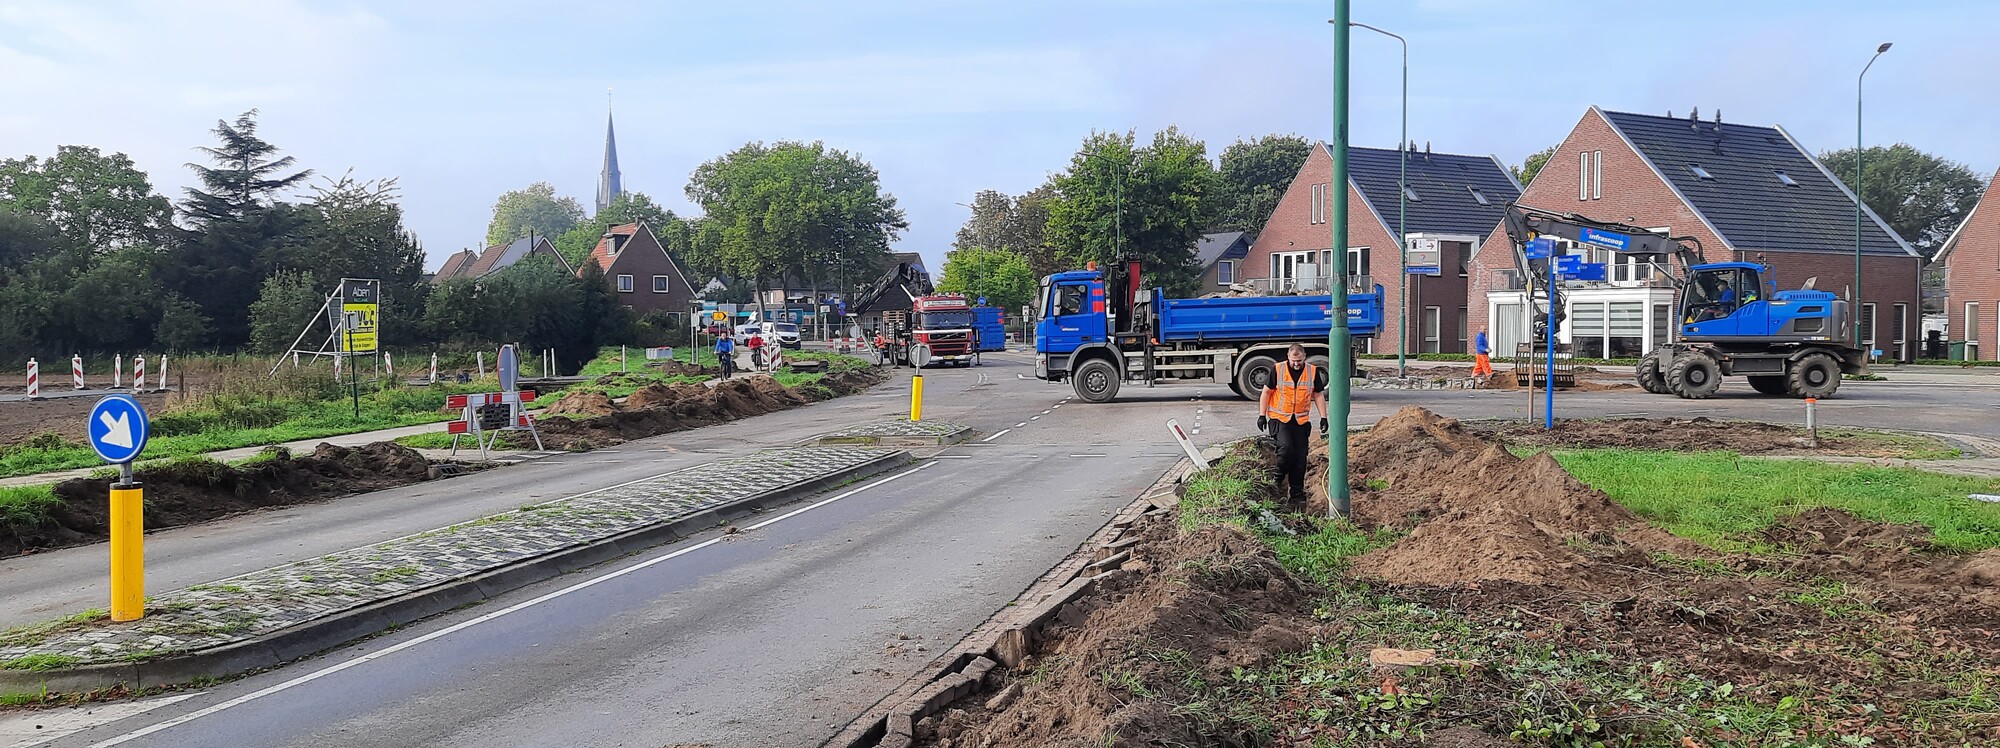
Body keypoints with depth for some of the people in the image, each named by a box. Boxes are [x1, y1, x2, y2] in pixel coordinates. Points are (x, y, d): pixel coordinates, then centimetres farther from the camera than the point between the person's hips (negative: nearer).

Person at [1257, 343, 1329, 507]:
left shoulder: (1313, 372, 2)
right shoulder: (1277, 370, -5)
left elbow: (1318, 395, 11)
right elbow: (1267, 392, 3)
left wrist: (1323, 417, 4)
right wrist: (1262, 415, 0)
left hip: (1301, 421, 3)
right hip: (1279, 419, -3)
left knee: (1300, 458, 2)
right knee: (1286, 448, -21)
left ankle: (1297, 494, 11)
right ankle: (1276, 482, 0)